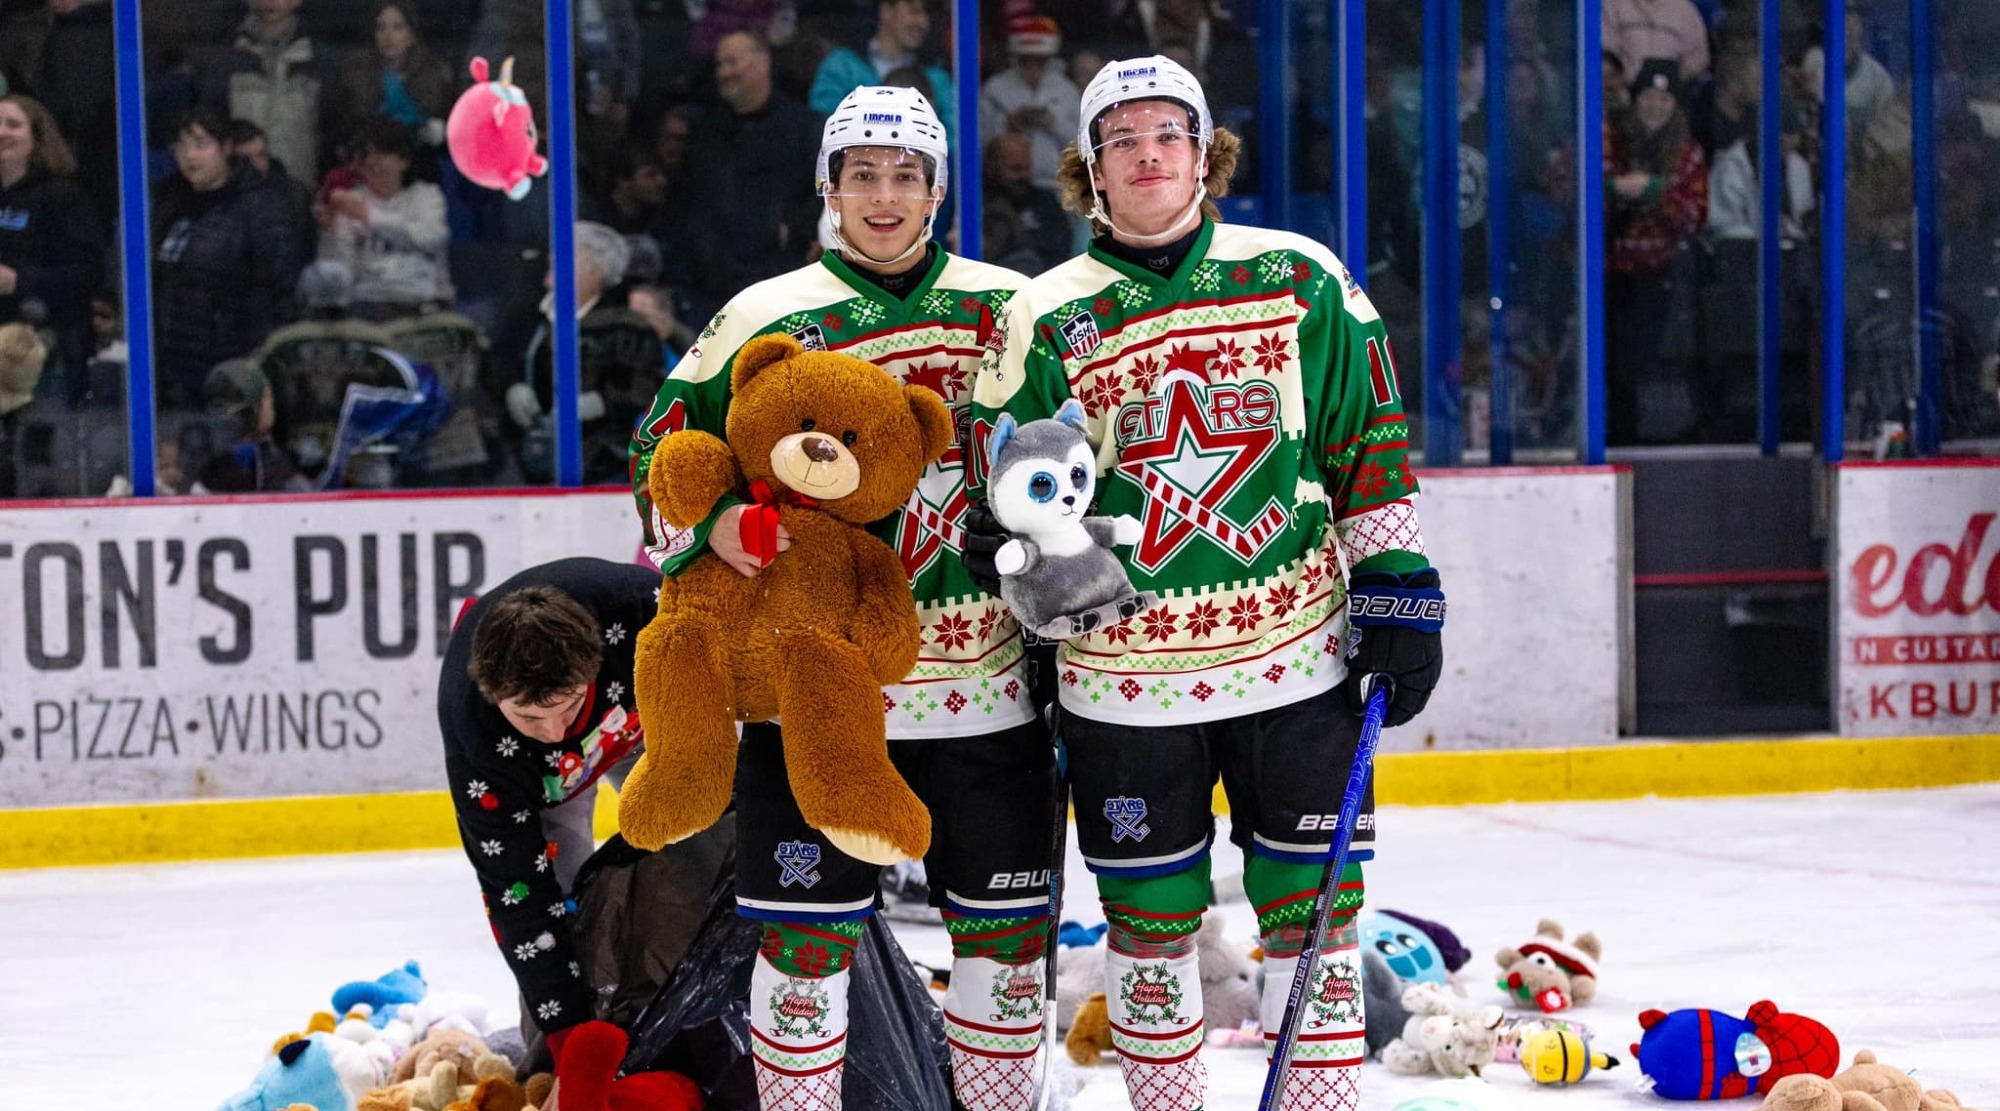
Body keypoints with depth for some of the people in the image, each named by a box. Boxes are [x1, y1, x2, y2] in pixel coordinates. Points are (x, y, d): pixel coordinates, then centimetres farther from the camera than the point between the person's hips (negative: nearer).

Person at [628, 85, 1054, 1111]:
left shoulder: (1009, 310, 6)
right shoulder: (767, 317, 0)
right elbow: (662, 447, 3)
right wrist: (709, 525, -15)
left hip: (985, 676, 2)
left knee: (1006, 919, 8)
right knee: (808, 928, -1)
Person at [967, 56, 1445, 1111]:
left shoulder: (1301, 280, 2)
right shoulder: (1047, 318, 1)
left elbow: (1369, 443, 6)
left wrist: (1398, 592, 3)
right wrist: (1015, 540, -16)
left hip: (1297, 654, 0)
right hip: (1126, 676, 0)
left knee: (1310, 904, 3)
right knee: (1150, 918, 7)